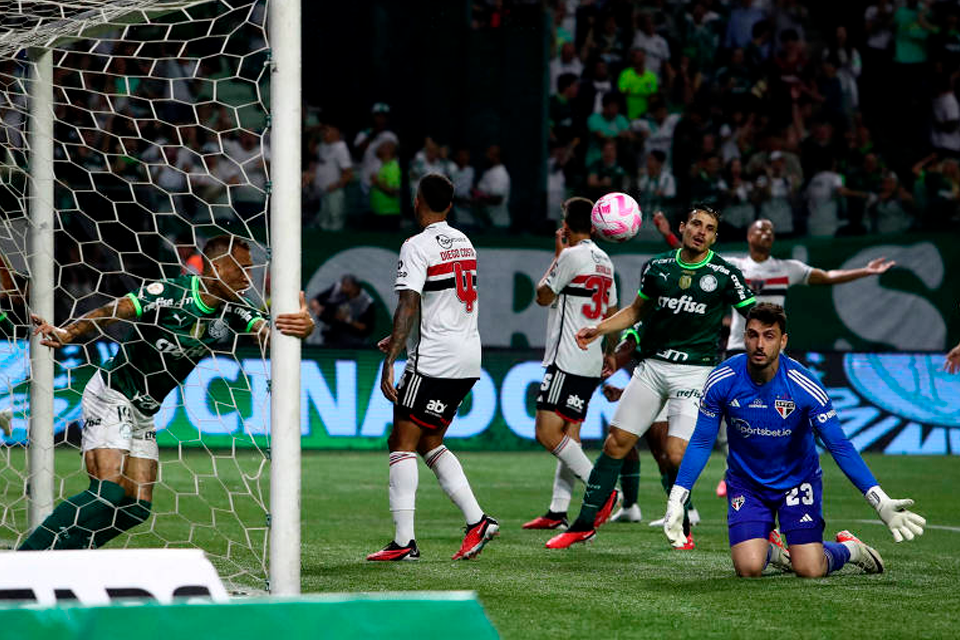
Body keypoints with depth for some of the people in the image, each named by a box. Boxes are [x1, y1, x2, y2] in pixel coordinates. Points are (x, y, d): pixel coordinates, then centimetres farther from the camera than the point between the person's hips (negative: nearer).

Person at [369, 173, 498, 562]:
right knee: (429, 444, 17)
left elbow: (409, 307, -19)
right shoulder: (463, 243, 14)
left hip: (434, 361, -8)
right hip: (469, 358, 8)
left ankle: (404, 540, -11)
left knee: (403, 443, -4)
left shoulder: (417, 247, -11)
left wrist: (389, 363, -21)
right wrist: (399, 340, 30)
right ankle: (476, 520, 7)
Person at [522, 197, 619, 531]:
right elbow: (613, 312, 22)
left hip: (568, 359, -9)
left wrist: (557, 256, 8)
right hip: (591, 362, 9)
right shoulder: (604, 261, 14)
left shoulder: (572, 255, -11)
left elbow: (543, 297, -2)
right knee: (569, 433, 9)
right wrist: (610, 354, 32)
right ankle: (558, 511, 7)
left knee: (547, 433, -14)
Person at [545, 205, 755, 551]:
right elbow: (637, 309, 20)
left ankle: (682, 526, 11)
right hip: (652, 365, 3)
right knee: (616, 443, 1)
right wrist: (598, 329, 9)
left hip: (694, 370, -3)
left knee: (677, 454, -15)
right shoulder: (657, 266, 5)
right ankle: (584, 524, 12)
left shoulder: (725, 275, -4)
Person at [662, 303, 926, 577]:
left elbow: (839, 446, -16)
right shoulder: (722, 381, -16)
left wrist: (880, 502, -22)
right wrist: (675, 501, -12)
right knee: (748, 568, -17)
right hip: (745, 483, 1)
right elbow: (701, 443, -5)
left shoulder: (803, 385, -21)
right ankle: (769, 550, 21)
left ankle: (849, 548, 23)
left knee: (809, 570, -13)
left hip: (798, 480, -1)